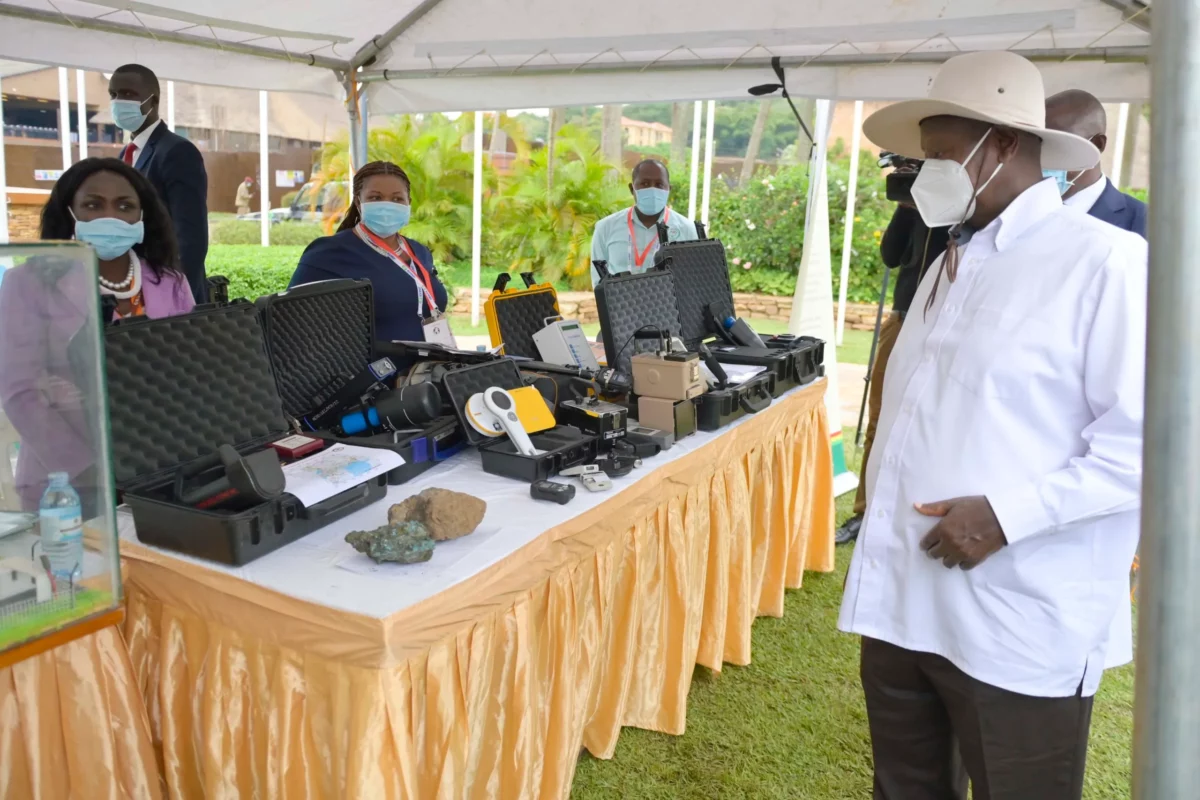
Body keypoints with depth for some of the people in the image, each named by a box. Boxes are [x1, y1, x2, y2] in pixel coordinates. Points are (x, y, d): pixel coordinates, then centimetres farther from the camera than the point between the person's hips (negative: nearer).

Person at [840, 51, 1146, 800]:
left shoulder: (1104, 261, -11)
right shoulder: (950, 263, 15)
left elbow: (1146, 438, -16)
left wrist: (1007, 514, -21)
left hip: (1018, 629, -7)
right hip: (903, 603, 8)